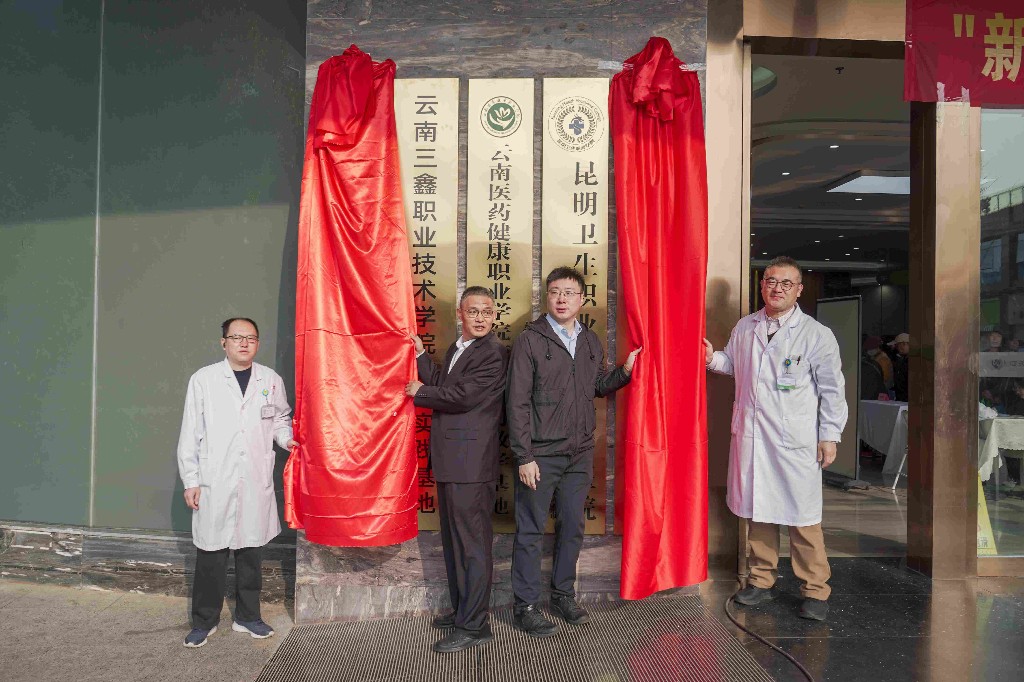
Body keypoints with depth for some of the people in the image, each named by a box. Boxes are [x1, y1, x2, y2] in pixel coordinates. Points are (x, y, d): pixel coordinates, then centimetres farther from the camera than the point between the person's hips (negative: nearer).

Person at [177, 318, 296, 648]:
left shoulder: (271, 380, 5)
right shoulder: (203, 379, 0)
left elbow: (280, 417, 20)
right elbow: (190, 434, 1)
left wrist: (287, 439, -1)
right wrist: (190, 480, -1)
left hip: (256, 483, 2)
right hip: (214, 482, -2)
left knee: (251, 550, 11)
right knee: (211, 552, 5)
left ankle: (247, 616, 28)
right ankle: (204, 620, 23)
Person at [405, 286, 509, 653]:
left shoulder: (494, 354, -13)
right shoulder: (456, 349, 17)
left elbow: (462, 396, -21)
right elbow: (439, 384, 13)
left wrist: (419, 392, -6)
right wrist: (420, 354, 9)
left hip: (471, 465, -10)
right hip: (449, 462, 10)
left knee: (472, 543, -1)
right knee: (453, 540, 19)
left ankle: (473, 626, 11)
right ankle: (461, 610, 34)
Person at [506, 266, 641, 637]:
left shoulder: (591, 341, 8)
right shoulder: (530, 340, -9)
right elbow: (517, 402, -11)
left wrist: (624, 371, 0)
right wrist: (524, 457, -14)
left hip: (580, 453, 6)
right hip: (541, 455, -5)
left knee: (572, 527, 16)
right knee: (531, 531, 6)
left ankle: (563, 593, 35)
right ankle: (525, 607, 21)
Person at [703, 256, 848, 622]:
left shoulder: (816, 334, -3)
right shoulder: (744, 327, 9)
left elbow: (832, 389, -1)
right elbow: (733, 363, 25)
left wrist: (829, 436, -3)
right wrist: (712, 357, 3)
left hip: (795, 439, -4)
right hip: (750, 434, 4)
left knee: (802, 515, 1)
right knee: (757, 508, 13)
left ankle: (815, 591, 18)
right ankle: (761, 580, 29)